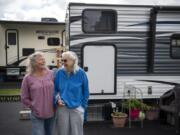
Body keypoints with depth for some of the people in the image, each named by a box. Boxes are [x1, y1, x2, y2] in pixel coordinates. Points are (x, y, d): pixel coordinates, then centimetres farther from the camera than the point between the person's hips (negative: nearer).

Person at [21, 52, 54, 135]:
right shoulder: (28, 78, -6)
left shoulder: (51, 74, 0)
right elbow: (25, 98, 1)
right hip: (37, 115, -3)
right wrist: (33, 107, -1)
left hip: (51, 112, 3)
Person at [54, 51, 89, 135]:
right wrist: (57, 99, -10)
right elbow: (55, 89, 6)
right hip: (62, 107, 1)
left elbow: (86, 91, 0)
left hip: (77, 108, -1)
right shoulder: (59, 73, -5)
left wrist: (83, 105, 0)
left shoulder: (81, 73, -9)